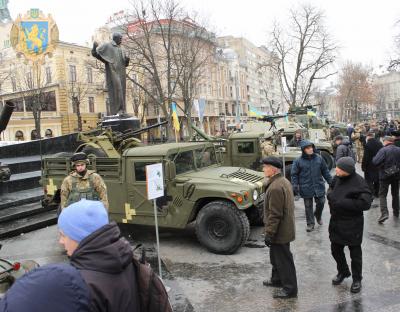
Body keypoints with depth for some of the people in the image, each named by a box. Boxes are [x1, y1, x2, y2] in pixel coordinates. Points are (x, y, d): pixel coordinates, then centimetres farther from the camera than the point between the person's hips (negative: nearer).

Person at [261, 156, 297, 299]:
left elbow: (275, 215, -27)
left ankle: (290, 288, 17)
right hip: (285, 228, 10)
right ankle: (277, 279, 41)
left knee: (283, 260, 4)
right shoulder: (284, 181, 7)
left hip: (279, 232, -10)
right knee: (276, 256, 24)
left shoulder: (275, 187, -27)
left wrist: (269, 233, -20)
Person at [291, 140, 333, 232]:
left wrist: (330, 181, 10)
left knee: (321, 203, 10)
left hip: (319, 186, 2)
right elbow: (294, 174, -4)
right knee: (308, 206, 8)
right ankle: (310, 223, 23)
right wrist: (295, 185, -11)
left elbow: (325, 171, 9)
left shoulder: (319, 158, 0)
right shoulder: (298, 161, -8)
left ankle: (318, 216, 40)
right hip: (306, 188, -2)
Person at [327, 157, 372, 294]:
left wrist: (342, 202, -27)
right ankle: (343, 272, 45)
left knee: (355, 253, 12)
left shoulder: (358, 183, -21)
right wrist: (330, 195, -7)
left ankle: (357, 279, 33)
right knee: (335, 250, 20)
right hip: (336, 222, 6)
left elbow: (365, 203, -26)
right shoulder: (337, 178, -3)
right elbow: (332, 190, 16)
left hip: (352, 224, -6)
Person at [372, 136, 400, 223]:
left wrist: (374, 158, -5)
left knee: (382, 195, 1)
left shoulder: (383, 150, -16)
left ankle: (384, 213, -14)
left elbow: (375, 162, -25)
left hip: (385, 175, -5)